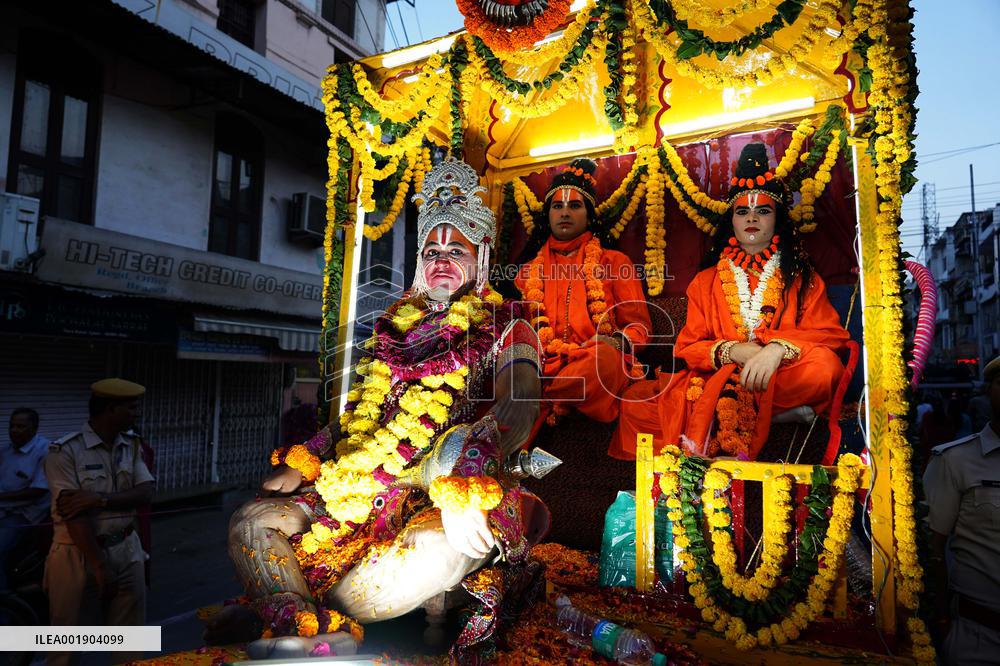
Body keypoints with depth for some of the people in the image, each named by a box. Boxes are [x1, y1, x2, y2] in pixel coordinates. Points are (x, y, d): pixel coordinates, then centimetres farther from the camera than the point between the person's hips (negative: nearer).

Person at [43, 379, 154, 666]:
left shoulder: (132, 446, 4)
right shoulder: (65, 451, -13)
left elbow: (145, 493, -4)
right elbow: (75, 513, -17)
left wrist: (100, 499, -21)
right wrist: (99, 566, -16)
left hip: (126, 551, 5)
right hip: (79, 555, -5)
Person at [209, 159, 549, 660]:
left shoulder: (504, 330, 4)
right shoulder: (396, 328, 21)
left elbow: (518, 408, -15)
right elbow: (357, 411, 24)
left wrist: (461, 483, -31)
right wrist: (302, 464, 10)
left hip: (435, 498, -5)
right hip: (360, 488, 6)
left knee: (457, 542, -37)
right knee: (251, 522, -6)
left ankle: (283, 616, -25)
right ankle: (310, 635, -27)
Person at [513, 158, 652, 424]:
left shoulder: (614, 262, 17)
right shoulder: (529, 271, 22)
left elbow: (639, 326, 12)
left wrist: (617, 341, -14)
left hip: (596, 364, 0)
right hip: (542, 366, 1)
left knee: (605, 357, -38)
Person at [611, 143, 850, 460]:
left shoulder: (801, 277, 14)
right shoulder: (706, 281, 15)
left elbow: (830, 333, -1)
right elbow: (686, 348, 7)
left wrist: (778, 349, -21)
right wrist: (732, 351, -14)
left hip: (780, 379, 0)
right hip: (716, 382, 1)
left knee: (823, 364, -35)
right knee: (635, 403, -22)